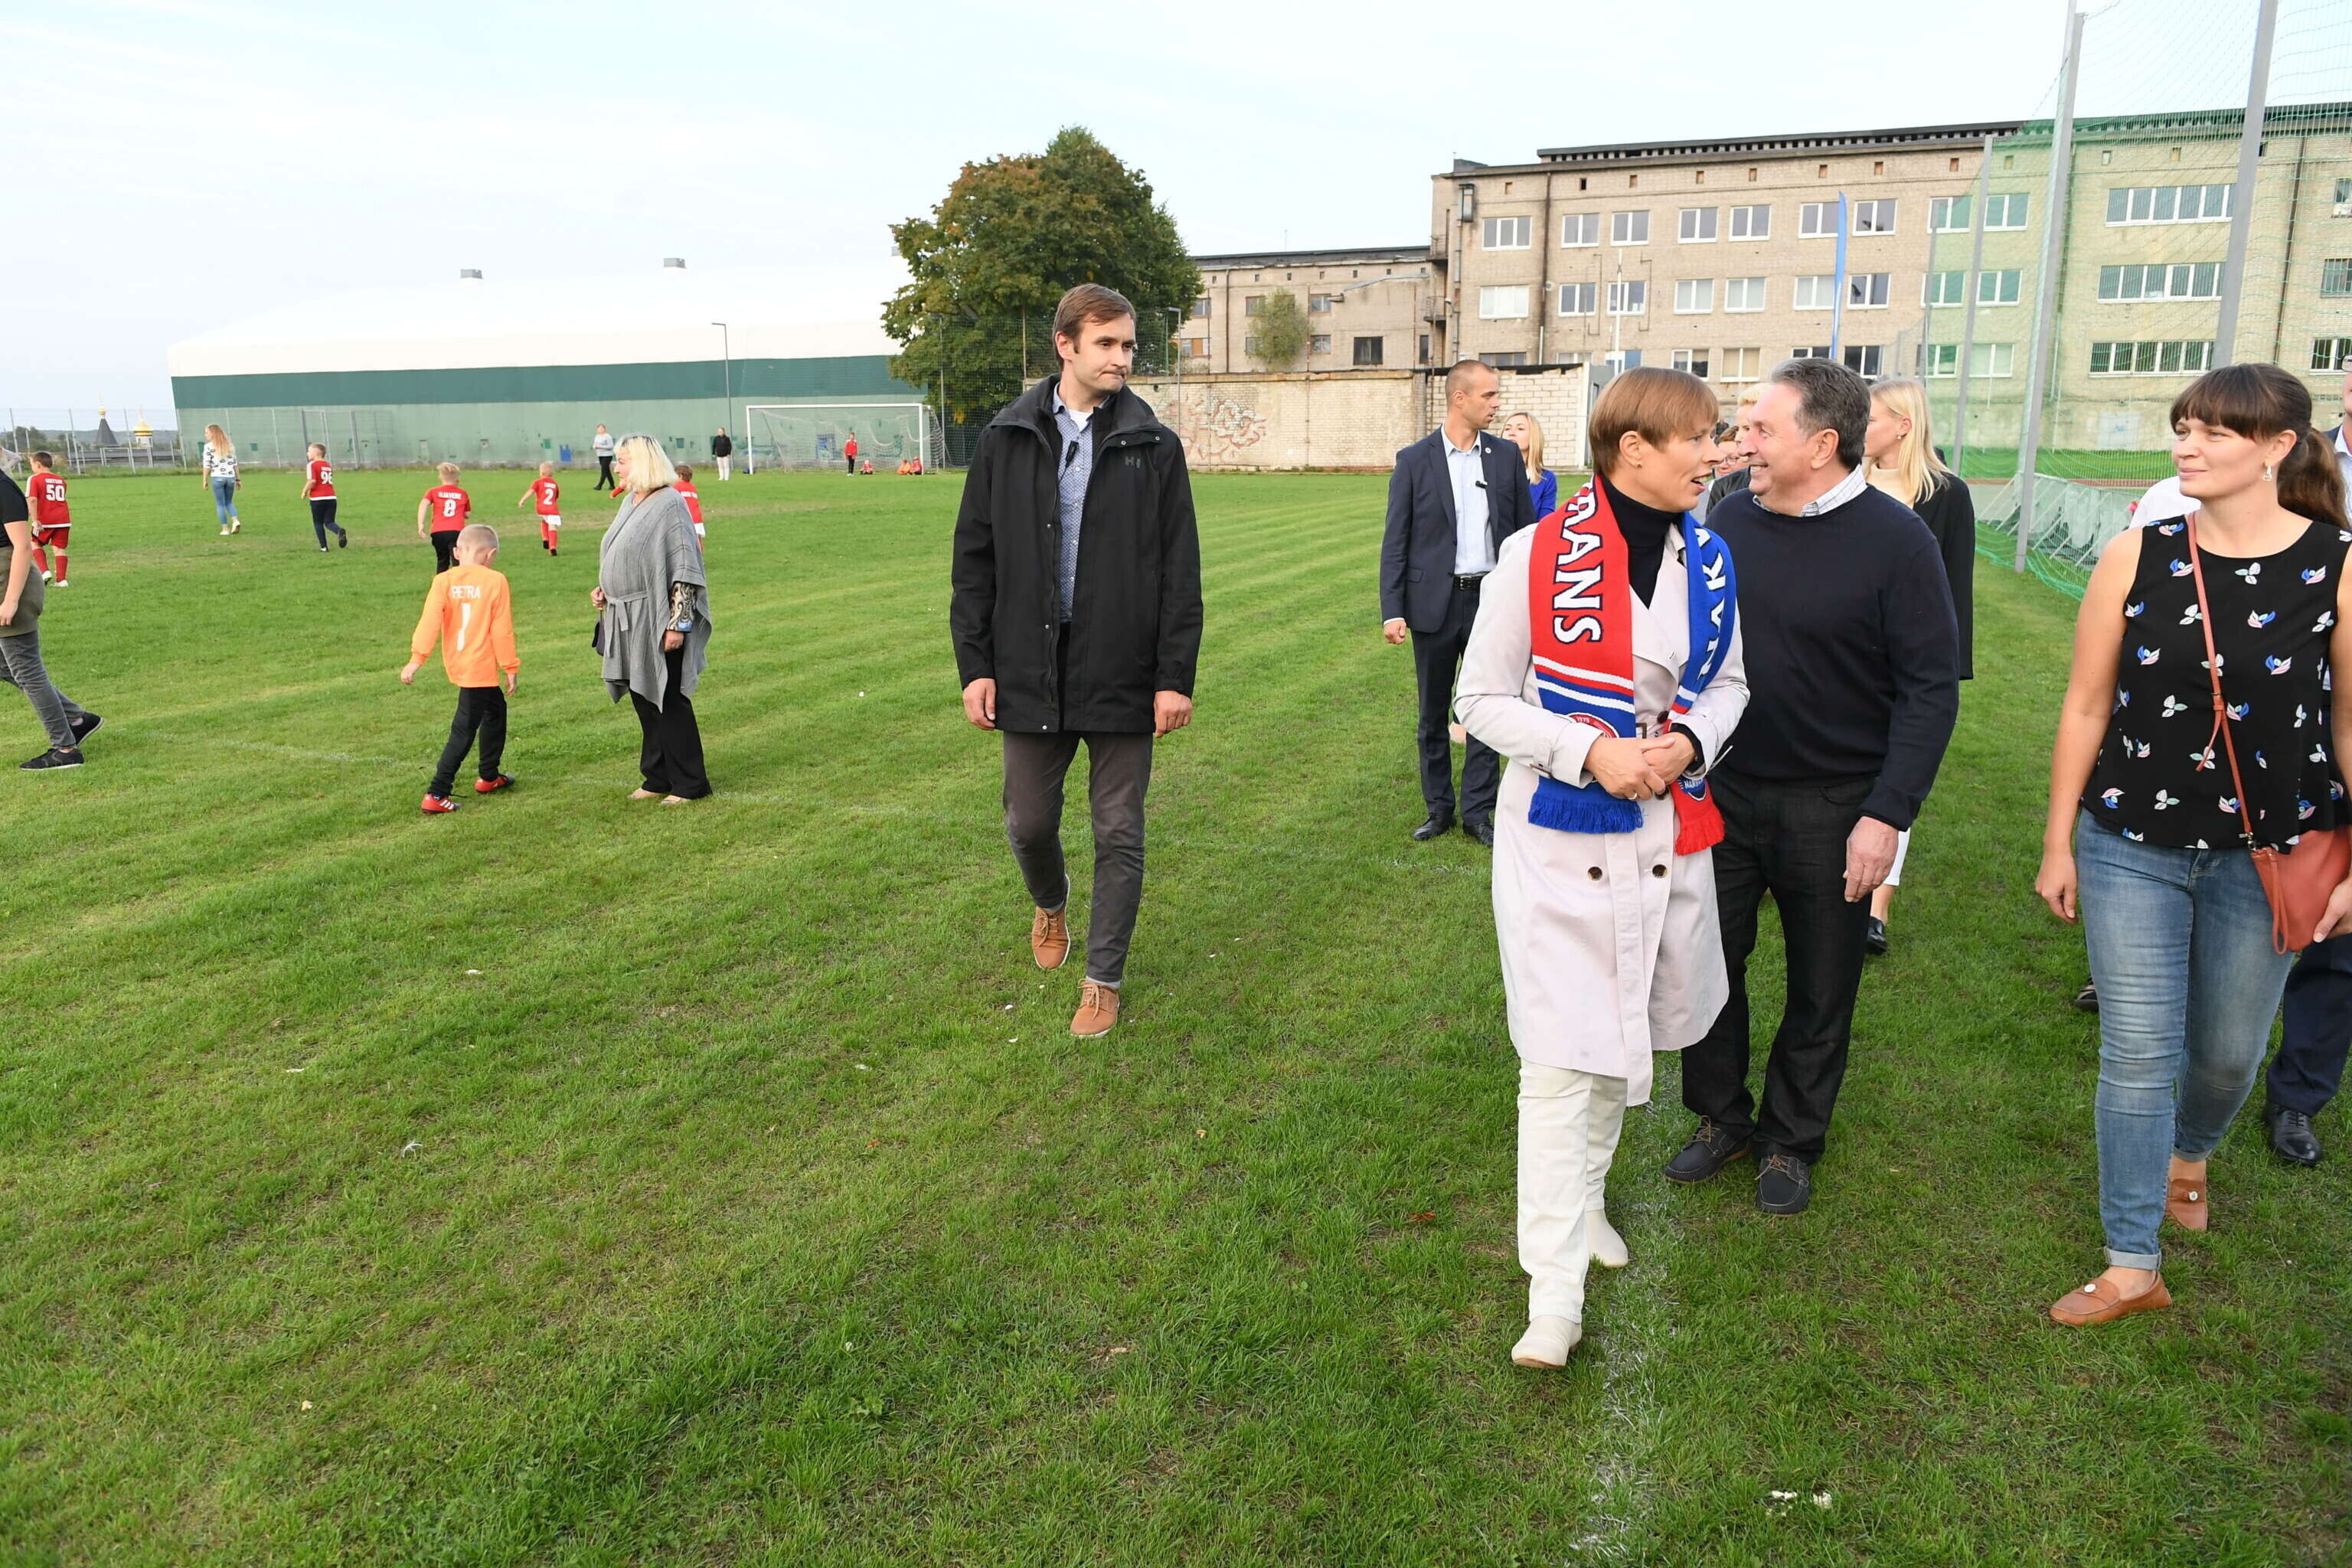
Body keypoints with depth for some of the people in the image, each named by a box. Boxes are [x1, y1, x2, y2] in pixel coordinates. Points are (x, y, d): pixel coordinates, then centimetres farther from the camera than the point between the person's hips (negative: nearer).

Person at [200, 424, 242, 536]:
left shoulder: (209, 447, -5)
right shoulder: (230, 445, 9)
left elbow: (207, 465, -7)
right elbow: (235, 463, 9)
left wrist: (205, 481, -1)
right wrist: (238, 479, 13)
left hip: (217, 477, -4)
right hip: (230, 477, 4)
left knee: (220, 504, 6)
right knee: (229, 502, 17)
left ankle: (225, 529, 6)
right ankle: (236, 521, -7)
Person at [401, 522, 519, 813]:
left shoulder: (444, 581, 0)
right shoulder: (496, 582, -9)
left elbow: (430, 621, -10)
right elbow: (502, 630, -9)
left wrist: (417, 658, -12)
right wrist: (511, 667, -1)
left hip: (457, 664, 5)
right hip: (481, 667, -5)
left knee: (495, 709, 24)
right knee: (464, 731, 1)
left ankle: (489, 777, 35)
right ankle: (436, 795, -1)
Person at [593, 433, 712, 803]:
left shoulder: (669, 505, -14)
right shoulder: (630, 502, 12)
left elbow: (684, 571, -18)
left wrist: (677, 624, -20)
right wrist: (602, 590, 8)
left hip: (656, 623, -9)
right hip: (628, 621, 9)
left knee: (669, 703, -1)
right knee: (644, 701, 15)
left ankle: (689, 784, 10)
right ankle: (658, 778, 26)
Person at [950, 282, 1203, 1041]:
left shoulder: (1154, 446, 0)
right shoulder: (1007, 439, 2)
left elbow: (1180, 574, -1)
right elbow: (973, 561, 4)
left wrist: (1175, 678, -6)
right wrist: (975, 665, -2)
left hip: (1122, 678, -1)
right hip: (1031, 673, 1)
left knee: (1119, 835, 6)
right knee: (1029, 823, 12)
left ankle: (1103, 979, 22)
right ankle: (1050, 904, 46)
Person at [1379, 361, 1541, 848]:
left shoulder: (1506, 456, 5)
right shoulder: (1415, 460, -2)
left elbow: (1527, 530, 8)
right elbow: (1395, 542, -3)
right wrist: (1392, 611, -10)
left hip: (1492, 598, 1)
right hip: (1435, 601, -1)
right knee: (1433, 714, 9)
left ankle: (1478, 812, 15)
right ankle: (1439, 810, 22)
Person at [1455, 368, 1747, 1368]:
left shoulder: (1711, 560, 4)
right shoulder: (1538, 555, -12)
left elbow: (1728, 686, 14)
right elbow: (1482, 699, -7)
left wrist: (1689, 741, -8)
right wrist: (1590, 752, -20)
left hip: (1671, 832, 5)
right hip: (1557, 835, -5)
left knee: (1626, 1034, 18)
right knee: (1562, 1059, -4)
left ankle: (1583, 1192, 43)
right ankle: (1554, 1296, 5)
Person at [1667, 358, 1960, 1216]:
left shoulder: (1894, 538, -12)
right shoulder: (1730, 518, 0)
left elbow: (1930, 688, -11)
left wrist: (1888, 813, -17)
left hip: (1832, 807, -3)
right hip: (1724, 789, 3)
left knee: (1820, 987, 12)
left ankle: (1790, 1139, 31)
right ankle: (1721, 1117, 31)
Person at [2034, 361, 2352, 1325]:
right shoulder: (2137, 556, -6)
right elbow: (2086, 708, 0)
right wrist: (2057, 845, 2)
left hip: (2268, 855, 0)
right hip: (2133, 846, 0)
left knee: (2229, 1051, 17)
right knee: (2137, 1053, 2)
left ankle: (2189, 1153, 51)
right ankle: (2133, 1266, 15)